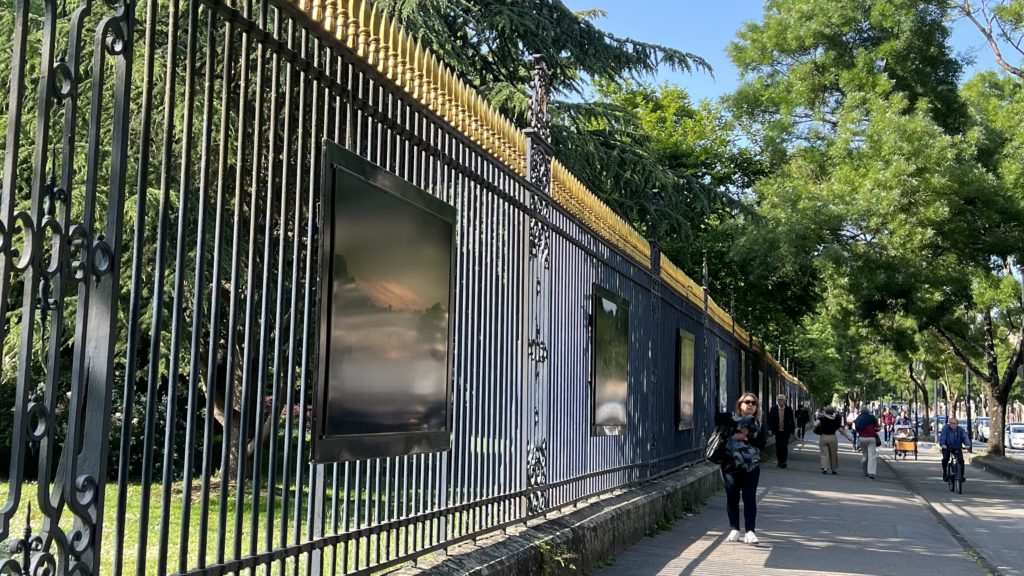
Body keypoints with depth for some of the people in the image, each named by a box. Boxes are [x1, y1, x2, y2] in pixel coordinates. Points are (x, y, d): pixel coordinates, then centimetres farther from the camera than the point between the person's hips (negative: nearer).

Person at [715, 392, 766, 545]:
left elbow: (761, 443, -2)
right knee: (732, 498, 6)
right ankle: (734, 530, 17)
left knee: (750, 498, -3)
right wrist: (737, 424, -21)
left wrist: (747, 438, -17)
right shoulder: (731, 418, 2)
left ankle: (750, 531, -1)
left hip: (751, 467, 1)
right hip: (731, 465, -1)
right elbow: (718, 419, -19)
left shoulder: (756, 424, 9)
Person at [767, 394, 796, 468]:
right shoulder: (773, 409, 1)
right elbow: (770, 420, 3)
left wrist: (792, 431, -2)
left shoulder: (789, 409, -1)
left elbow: (792, 421, 3)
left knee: (784, 447, -7)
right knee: (778, 447, 6)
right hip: (777, 431, 2)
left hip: (786, 431, -2)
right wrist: (770, 430, -5)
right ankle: (779, 461, 15)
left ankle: (784, 461, -1)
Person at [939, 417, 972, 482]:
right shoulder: (945, 428, -12)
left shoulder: (961, 430, -6)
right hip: (947, 448, -2)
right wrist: (942, 444, -45)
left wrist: (968, 445, -40)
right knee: (945, 459, -23)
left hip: (957, 448, 2)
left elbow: (965, 437, -20)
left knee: (961, 460, -17)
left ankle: (961, 475, -1)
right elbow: (942, 436, -25)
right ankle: (945, 474, -4)